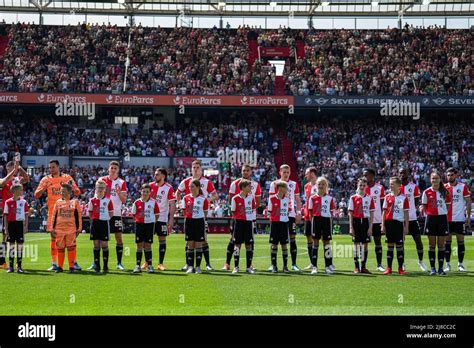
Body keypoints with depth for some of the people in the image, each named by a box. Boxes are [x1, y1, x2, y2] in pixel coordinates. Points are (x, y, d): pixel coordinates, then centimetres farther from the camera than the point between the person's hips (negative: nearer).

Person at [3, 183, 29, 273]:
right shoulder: (8, 202, -1)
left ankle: (19, 266, 8)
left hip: (20, 224, 1)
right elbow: (5, 216, 2)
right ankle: (11, 266, 10)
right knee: (11, 244, 3)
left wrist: (26, 227, -1)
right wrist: (6, 229, -3)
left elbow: (26, 215, 7)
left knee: (20, 244, 1)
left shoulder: (24, 202, 4)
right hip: (11, 224, -1)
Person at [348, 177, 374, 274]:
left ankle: (363, 267, 9)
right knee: (356, 244, 2)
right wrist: (351, 227, -5)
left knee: (365, 244, 2)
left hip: (365, 222, 1)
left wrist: (370, 227, -2)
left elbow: (371, 214, 5)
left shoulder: (369, 198, 5)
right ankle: (356, 267, 8)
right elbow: (350, 213, 1)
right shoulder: (353, 198, 1)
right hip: (356, 221, -1)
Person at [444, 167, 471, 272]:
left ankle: (460, 264, 8)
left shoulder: (463, 187, 0)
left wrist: (468, 216, -6)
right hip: (447, 219, 1)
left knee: (460, 241, 1)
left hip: (460, 219, -1)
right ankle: (448, 264, 8)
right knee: (447, 241, 2)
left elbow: (468, 202, 1)